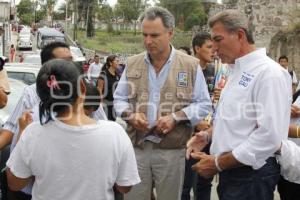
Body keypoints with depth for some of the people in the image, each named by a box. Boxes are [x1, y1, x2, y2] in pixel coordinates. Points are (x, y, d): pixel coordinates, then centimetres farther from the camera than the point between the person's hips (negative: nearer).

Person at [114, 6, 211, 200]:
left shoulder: (191, 65, -1)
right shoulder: (132, 63, 7)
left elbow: (203, 104, 0)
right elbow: (119, 98, 13)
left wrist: (176, 117, -15)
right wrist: (130, 114, -8)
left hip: (172, 149, -2)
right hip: (136, 146, 2)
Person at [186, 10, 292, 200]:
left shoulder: (269, 73, -17)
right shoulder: (238, 71, 11)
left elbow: (270, 137, -25)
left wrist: (218, 163, -19)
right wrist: (209, 136, 4)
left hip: (251, 175, -8)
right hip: (230, 171, 8)